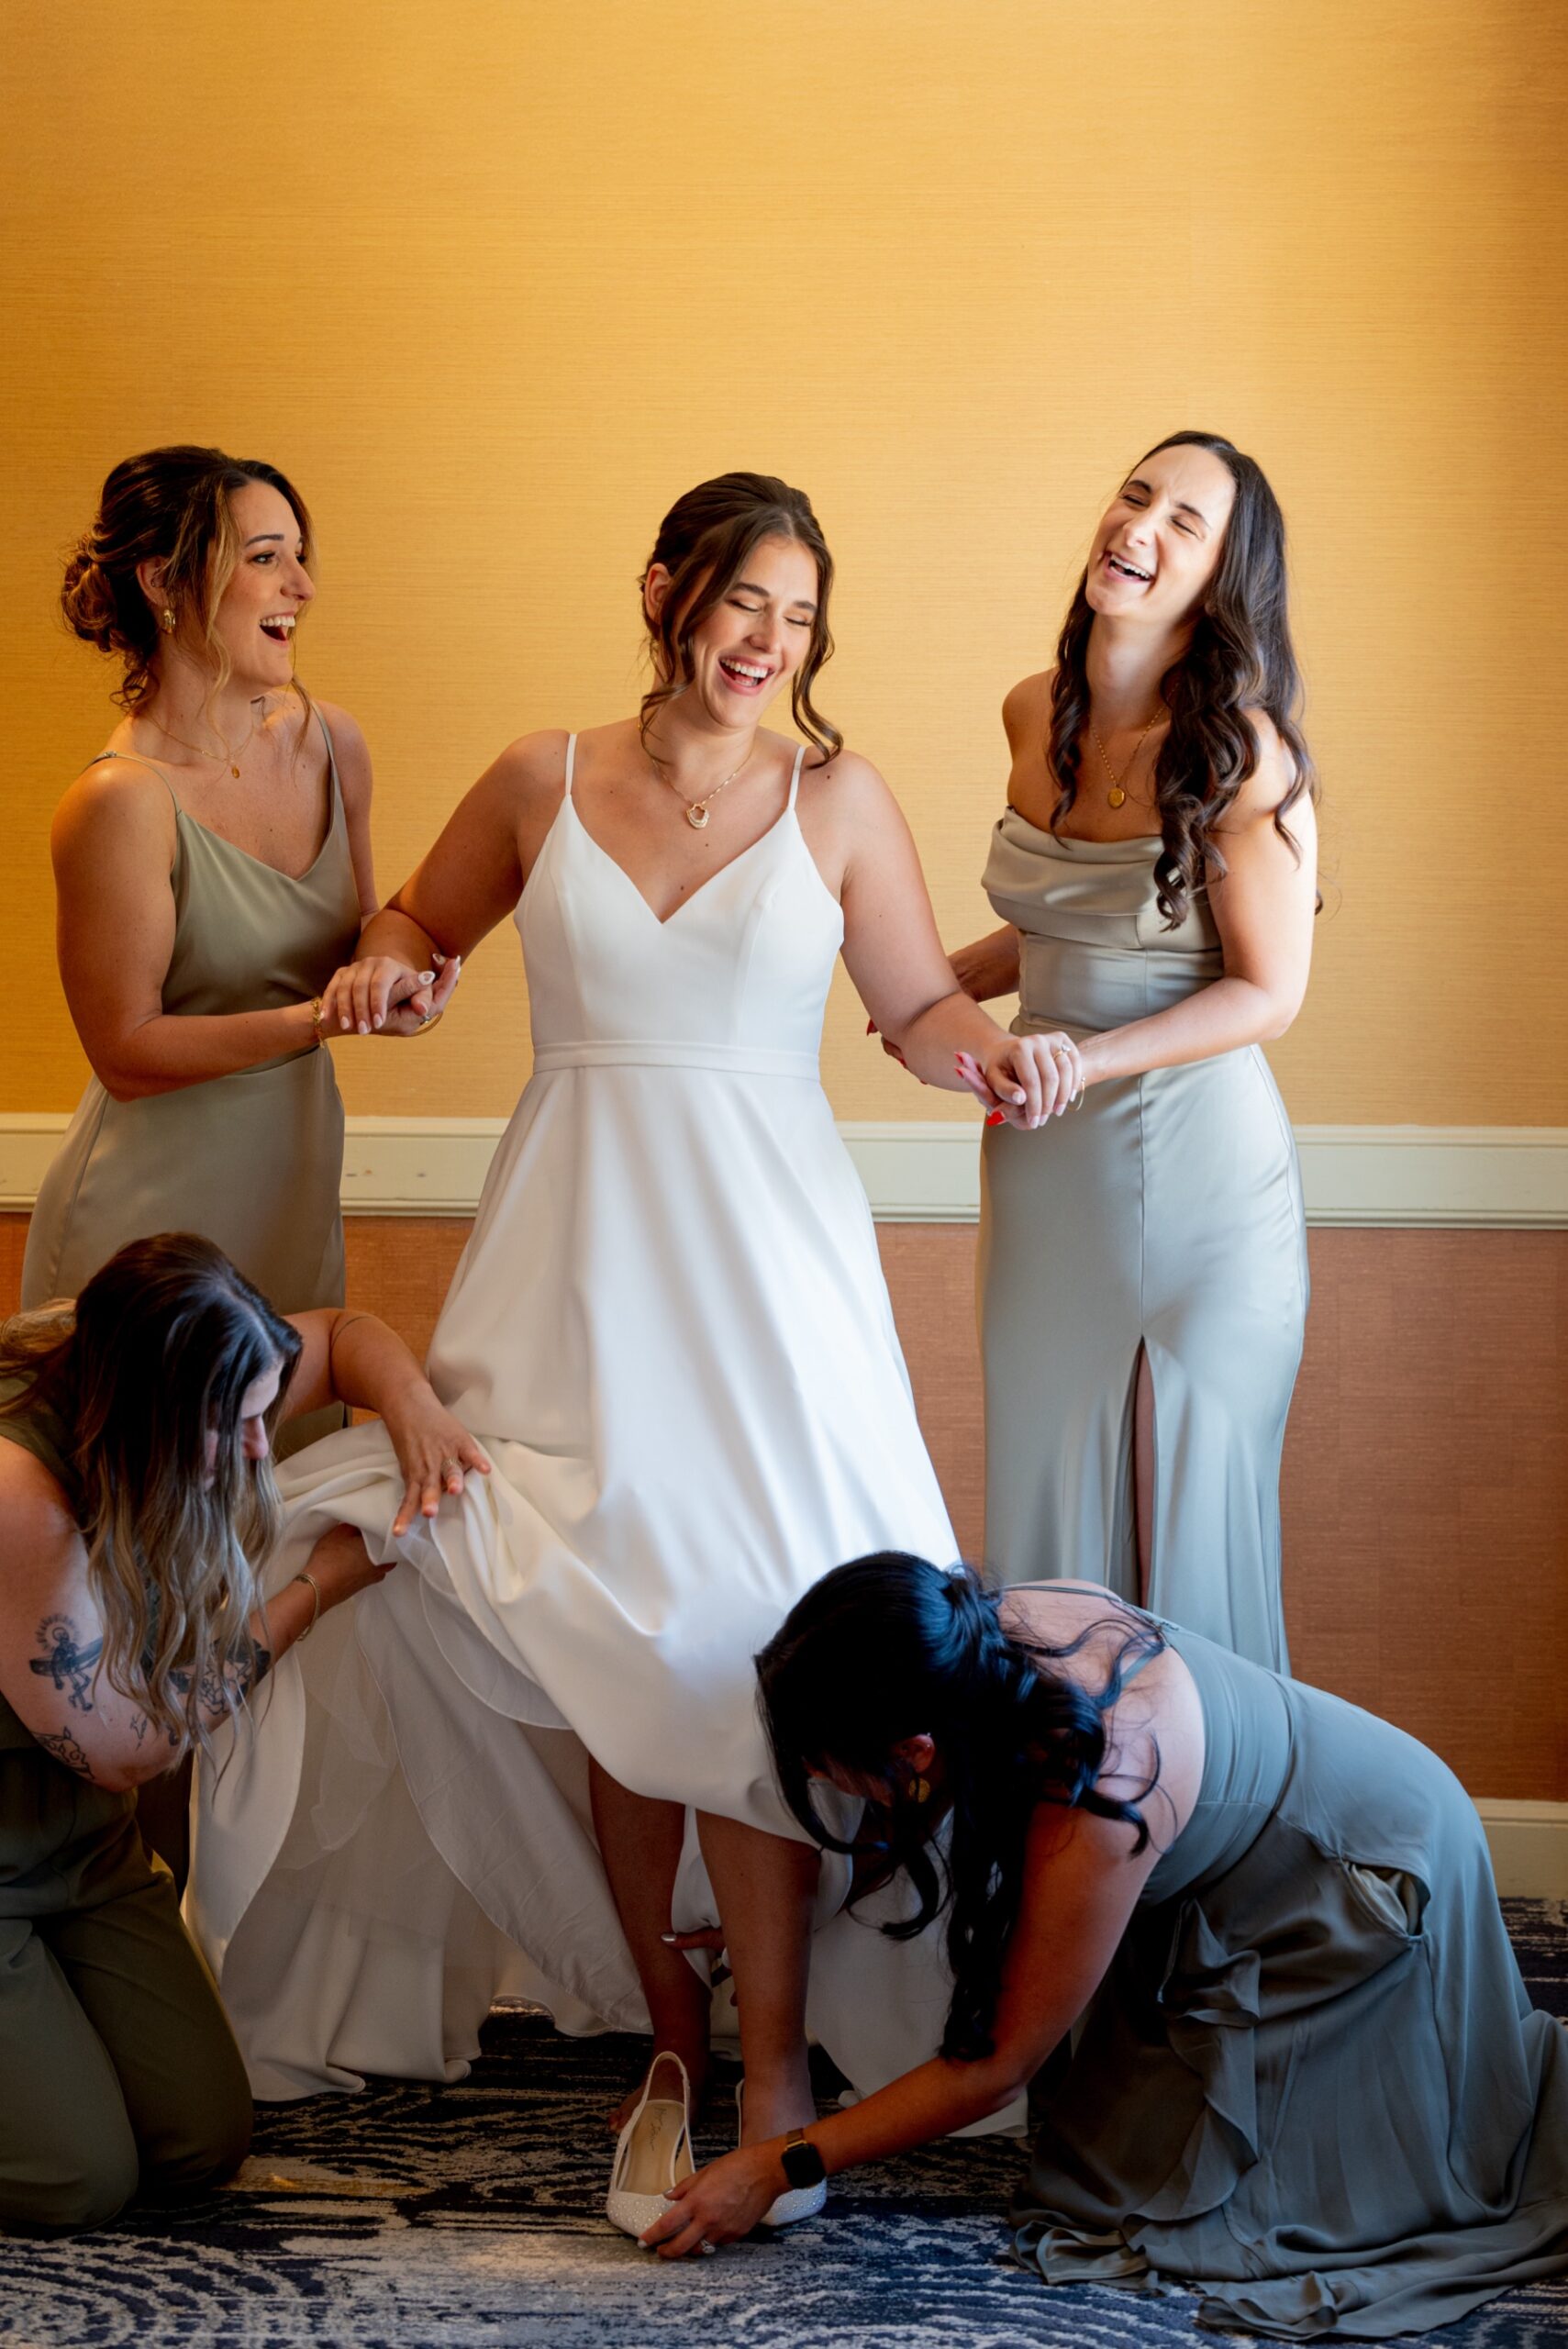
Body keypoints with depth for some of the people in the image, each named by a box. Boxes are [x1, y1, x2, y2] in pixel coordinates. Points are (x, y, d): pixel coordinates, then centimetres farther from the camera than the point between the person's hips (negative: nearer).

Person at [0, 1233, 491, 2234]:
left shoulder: (172, 1381, -13)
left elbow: (343, 1335, 7)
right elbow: (120, 1749, -23)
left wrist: (413, 1403, -18)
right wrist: (323, 1583, -19)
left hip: (86, 1846, 8)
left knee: (203, 2145, 5)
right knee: (80, 2179, -8)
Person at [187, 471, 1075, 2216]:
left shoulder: (839, 798, 5)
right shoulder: (542, 781, 8)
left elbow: (918, 1004, 9)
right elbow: (421, 917, 23)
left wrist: (989, 1052, -12)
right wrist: (385, 965, 1)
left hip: (762, 1244, -2)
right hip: (576, 1239, 2)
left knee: (740, 1627, -11)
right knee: (602, 1629, -1)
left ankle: (773, 2067, -2)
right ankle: (665, 2022, 15)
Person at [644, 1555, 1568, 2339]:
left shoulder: (1095, 1817, -41)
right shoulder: (996, 1622, -22)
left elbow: (998, 2063, -26)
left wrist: (779, 2168, -22)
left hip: (1376, 1880, -8)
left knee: (1186, 2178, -4)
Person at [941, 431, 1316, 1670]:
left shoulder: (1247, 754, -16)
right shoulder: (1036, 715, 4)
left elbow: (1268, 993, -13)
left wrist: (1088, 1060, -23)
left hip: (1193, 1156, -6)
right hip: (1045, 1154, 6)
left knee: (1185, 1495, 6)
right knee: (1046, 1473, 15)